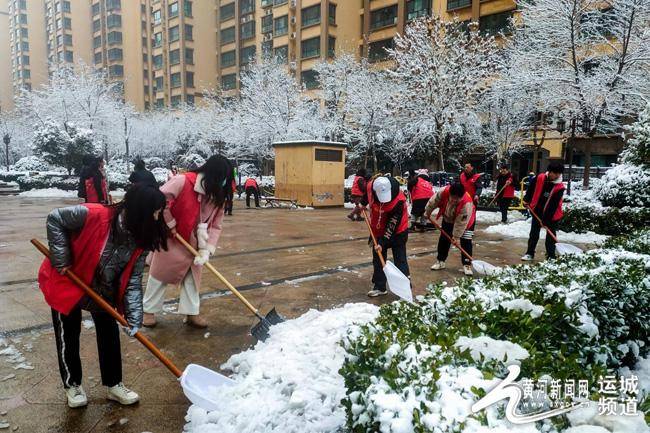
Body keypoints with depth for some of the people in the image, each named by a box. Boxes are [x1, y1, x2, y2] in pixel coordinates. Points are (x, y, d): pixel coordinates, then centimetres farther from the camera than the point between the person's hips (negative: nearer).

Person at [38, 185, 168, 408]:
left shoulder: (140, 239, -18)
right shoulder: (94, 215, -35)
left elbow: (133, 281, -16)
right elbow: (55, 219, -21)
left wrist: (134, 318, -24)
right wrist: (62, 259, -23)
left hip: (103, 290, 4)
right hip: (67, 282, -4)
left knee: (110, 334, 8)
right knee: (68, 337, 9)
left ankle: (113, 384, 25)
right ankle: (72, 385, 31)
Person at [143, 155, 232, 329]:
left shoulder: (217, 196, -9)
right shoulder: (182, 181, -26)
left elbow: (215, 226, -9)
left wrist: (206, 250, -19)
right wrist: (170, 224, -19)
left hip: (192, 244, 5)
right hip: (169, 239, -5)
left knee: (192, 276, 12)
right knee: (160, 274, 11)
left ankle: (191, 313, 24)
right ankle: (149, 310, 28)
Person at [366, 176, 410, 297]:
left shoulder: (399, 201, -33)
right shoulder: (371, 186, -21)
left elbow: (392, 225, -29)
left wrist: (382, 243, -30)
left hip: (397, 232, -5)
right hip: (378, 231, 6)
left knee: (400, 261, -4)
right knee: (378, 259, 11)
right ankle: (379, 287, 22)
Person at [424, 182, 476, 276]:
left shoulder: (467, 203, -41)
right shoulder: (444, 192, -33)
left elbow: (461, 222, -32)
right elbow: (434, 201, -13)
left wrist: (456, 235, -25)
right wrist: (427, 212, -1)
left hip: (466, 220, -4)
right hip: (448, 219, 4)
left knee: (466, 242, -9)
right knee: (443, 239, 8)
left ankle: (467, 265, -1)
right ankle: (441, 261, 21)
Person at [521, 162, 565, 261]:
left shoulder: (560, 187, -21)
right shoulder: (540, 178, -13)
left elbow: (554, 205, -22)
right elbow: (531, 187, 8)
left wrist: (546, 219, -24)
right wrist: (526, 200, 7)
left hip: (551, 215, -3)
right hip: (537, 211, 3)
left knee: (550, 236, 4)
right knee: (534, 234, 10)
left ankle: (551, 256, 12)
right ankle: (530, 253, 19)